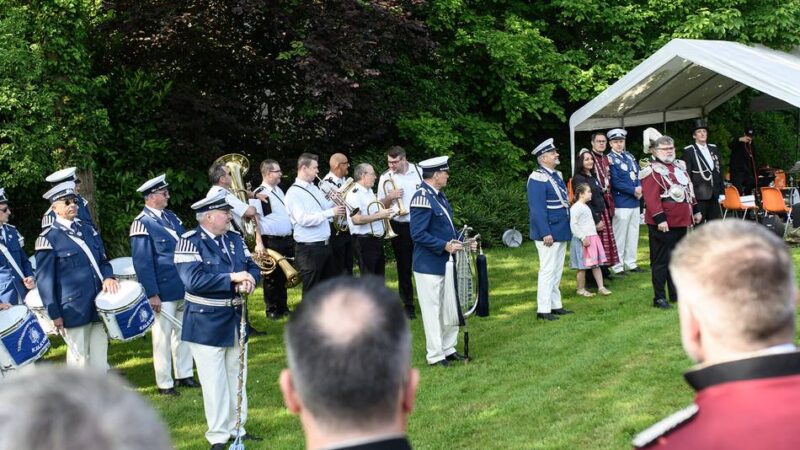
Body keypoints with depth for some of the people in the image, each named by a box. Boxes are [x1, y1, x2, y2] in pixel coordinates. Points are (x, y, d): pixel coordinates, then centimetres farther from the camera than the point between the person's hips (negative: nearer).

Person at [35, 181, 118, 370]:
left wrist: (108, 277, -5)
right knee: (79, 357, 3)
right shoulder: (49, 239, -6)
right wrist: (54, 314, -10)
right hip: (74, 309, -5)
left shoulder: (89, 230, 12)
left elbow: (102, 260, 18)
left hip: (99, 303, 5)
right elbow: (44, 279, -7)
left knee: (99, 356, 10)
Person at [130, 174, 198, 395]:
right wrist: (152, 294, -18)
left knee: (183, 332, 17)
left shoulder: (171, 216, 10)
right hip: (163, 292, -7)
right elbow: (142, 263, -15)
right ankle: (164, 383, 13)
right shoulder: (142, 224, -13)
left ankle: (184, 374, 30)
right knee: (163, 337, 3)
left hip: (184, 288, 7)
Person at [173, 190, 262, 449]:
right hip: (207, 323, -7)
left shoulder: (235, 239, 6)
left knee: (237, 377, 16)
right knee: (215, 381, 1)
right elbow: (194, 281, -26)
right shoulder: (190, 242, -15)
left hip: (236, 319, 7)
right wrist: (232, 278, -25)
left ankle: (237, 428, 29)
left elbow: (252, 268, 8)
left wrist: (248, 280, -16)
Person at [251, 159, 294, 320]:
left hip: (286, 240, 7)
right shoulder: (258, 194, -12)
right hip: (271, 241, -7)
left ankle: (283, 307, 26)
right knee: (272, 277, 3)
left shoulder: (279, 190, 13)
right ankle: (272, 310, 14)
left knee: (283, 276, 15)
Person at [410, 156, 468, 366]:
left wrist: (458, 242, 6)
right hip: (429, 266, -10)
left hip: (446, 263, 10)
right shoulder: (422, 198, -19)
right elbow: (418, 234, -24)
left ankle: (448, 349, 29)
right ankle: (435, 355, 11)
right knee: (433, 310, 1)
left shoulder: (438, 195, 10)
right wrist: (445, 246, -24)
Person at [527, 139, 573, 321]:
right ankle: (543, 309, 0)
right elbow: (537, 209, -20)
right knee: (548, 270, -5)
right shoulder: (538, 178, -16)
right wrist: (545, 233, -23)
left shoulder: (556, 175, 13)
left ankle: (555, 305, 22)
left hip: (561, 232, 9)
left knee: (557, 270, 14)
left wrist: (567, 228, 18)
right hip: (549, 233, -9)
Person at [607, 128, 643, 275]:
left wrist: (639, 188, -7)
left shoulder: (629, 156, 12)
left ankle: (630, 263, 23)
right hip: (621, 203, -7)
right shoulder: (609, 159, -9)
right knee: (620, 235, -3)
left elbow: (637, 174, 13)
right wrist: (634, 190, -13)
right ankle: (617, 266, 4)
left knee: (633, 234, 13)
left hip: (635, 201, 7)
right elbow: (615, 182, -15)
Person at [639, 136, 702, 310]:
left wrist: (695, 210, 20)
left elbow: (689, 189, 22)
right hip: (663, 224, -8)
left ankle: (676, 293, 25)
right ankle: (659, 297, 3)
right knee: (661, 261, -3)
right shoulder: (652, 171, -12)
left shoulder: (680, 166, 15)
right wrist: (660, 219, -23)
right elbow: (651, 198, -18)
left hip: (681, 222, 8)